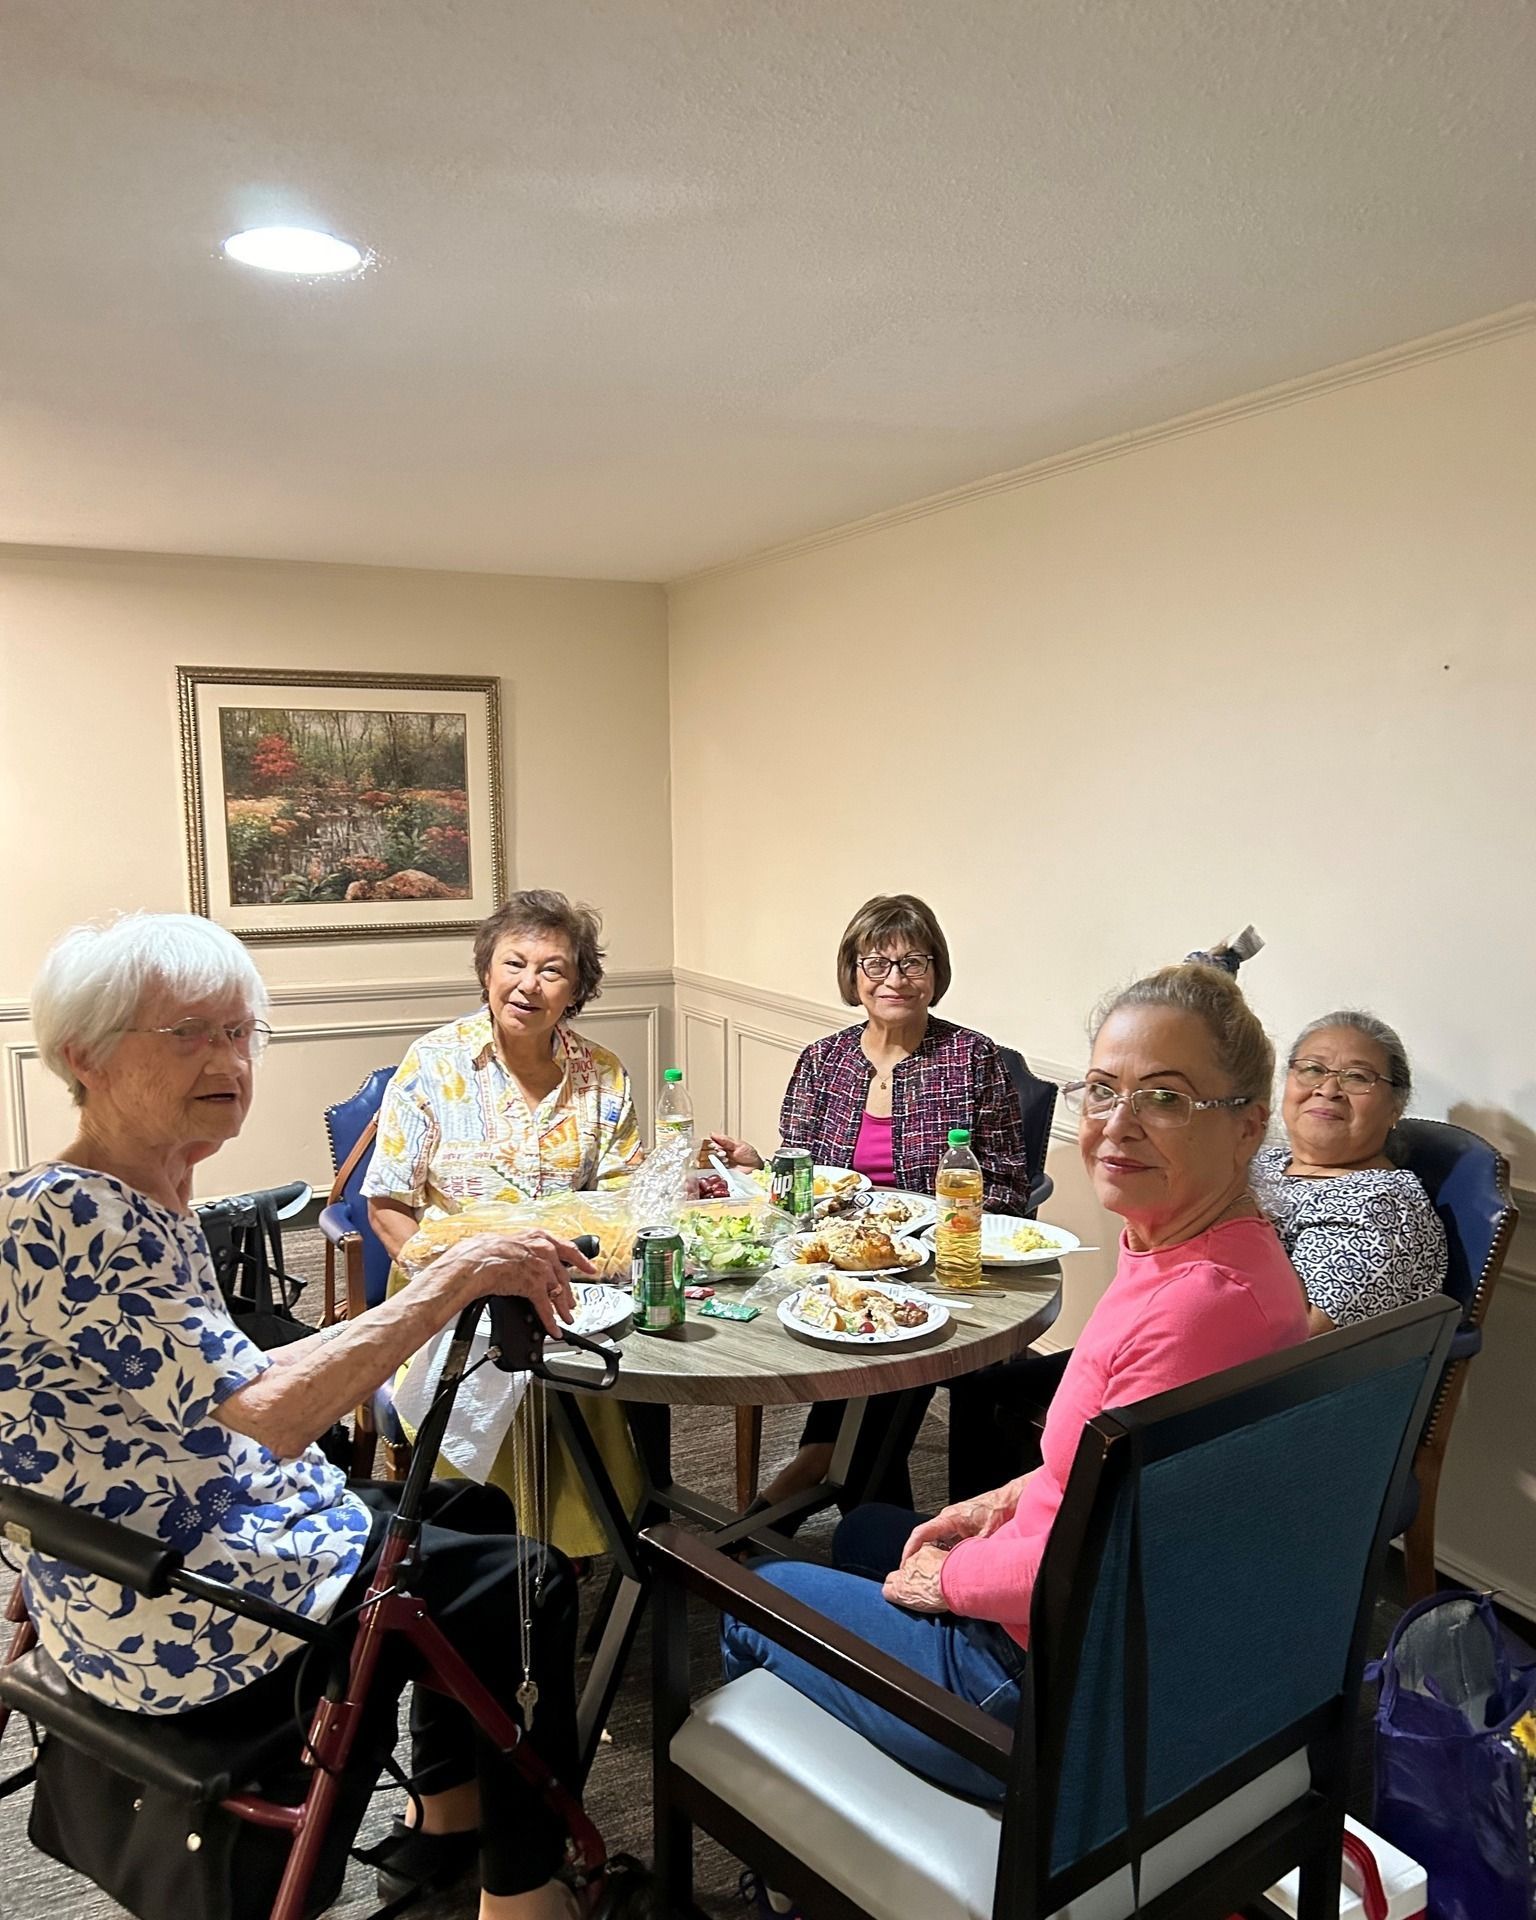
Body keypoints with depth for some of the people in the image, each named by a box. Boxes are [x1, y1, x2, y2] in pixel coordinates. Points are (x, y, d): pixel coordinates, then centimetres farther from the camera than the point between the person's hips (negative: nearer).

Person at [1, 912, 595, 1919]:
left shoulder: (155, 1201, 4)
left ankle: (444, 1824, 33)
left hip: (220, 1524, 10)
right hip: (166, 1619, -10)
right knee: (527, 1580, 2)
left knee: (478, 1516, 21)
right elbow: (270, 1411, -33)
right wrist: (455, 1278, -32)